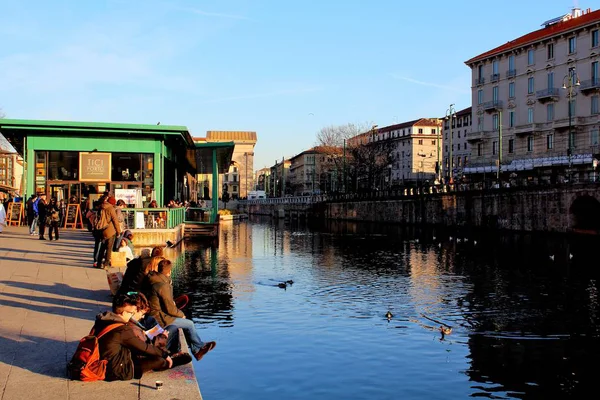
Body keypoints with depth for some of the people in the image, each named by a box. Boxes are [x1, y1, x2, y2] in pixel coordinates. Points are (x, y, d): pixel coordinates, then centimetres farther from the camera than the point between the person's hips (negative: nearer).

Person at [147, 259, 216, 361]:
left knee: (188, 324, 15)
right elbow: (170, 309, -21)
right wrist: (181, 314, -4)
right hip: (160, 318, -10)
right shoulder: (163, 286, -25)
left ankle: (196, 350, 18)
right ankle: (200, 346, 21)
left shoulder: (155, 282, 6)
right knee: (189, 324, -1)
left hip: (154, 315, 10)